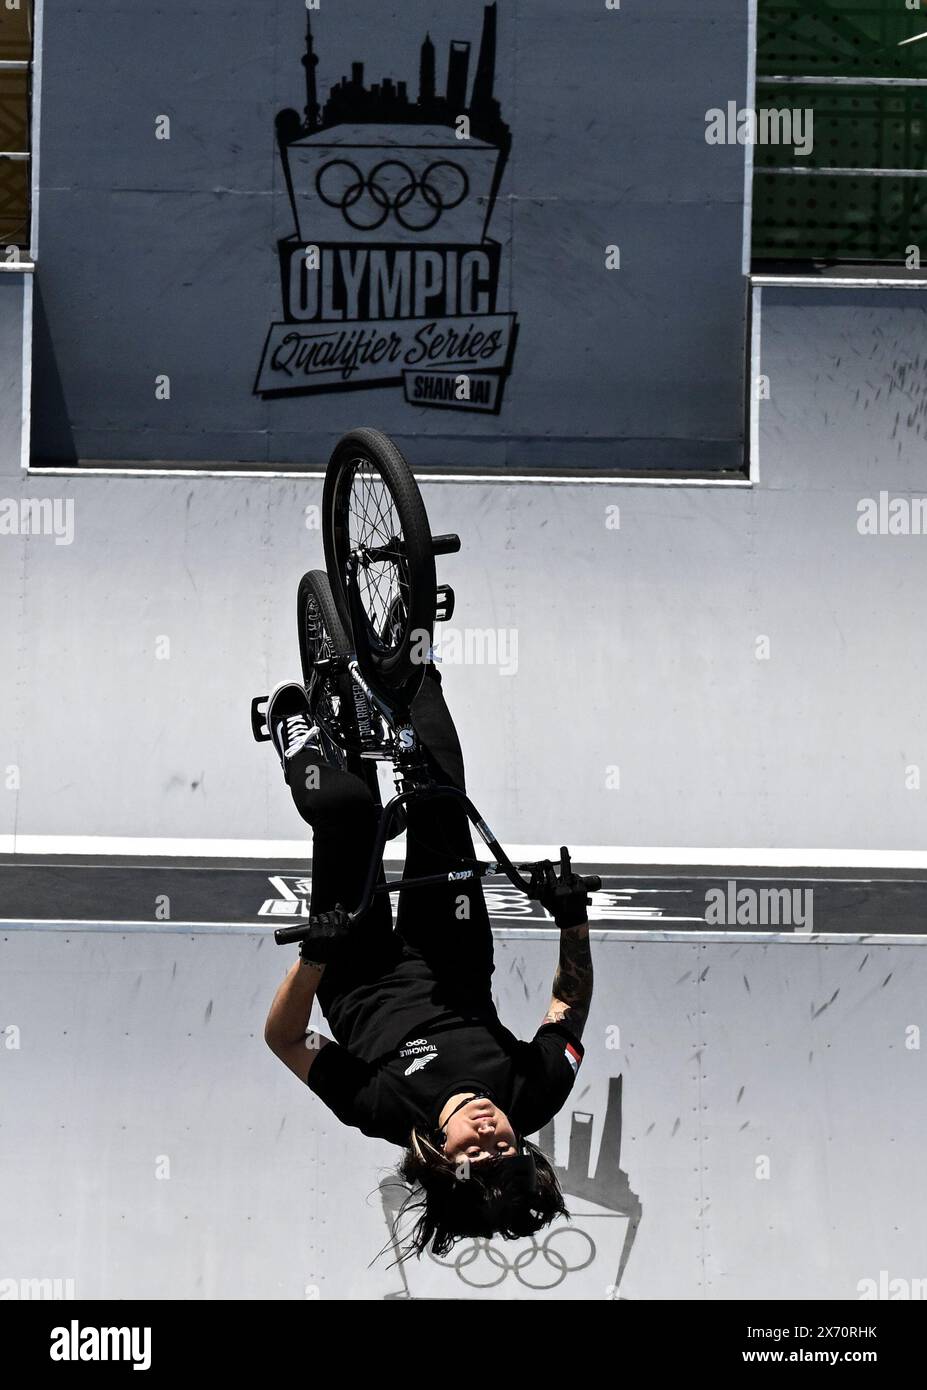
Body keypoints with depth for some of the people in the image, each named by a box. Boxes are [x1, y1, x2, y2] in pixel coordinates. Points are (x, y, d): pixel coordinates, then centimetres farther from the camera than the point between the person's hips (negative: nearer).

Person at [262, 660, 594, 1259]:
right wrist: (574, 917, -26)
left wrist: (314, 954, -45)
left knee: (346, 803, -14)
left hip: (364, 985, -3)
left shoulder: (381, 1109, -41)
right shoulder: (537, 1096, -34)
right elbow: (570, 1004, -14)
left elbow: (283, 1037, -31)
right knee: (438, 789, -3)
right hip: (457, 977, 3)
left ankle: (300, 743, 27)